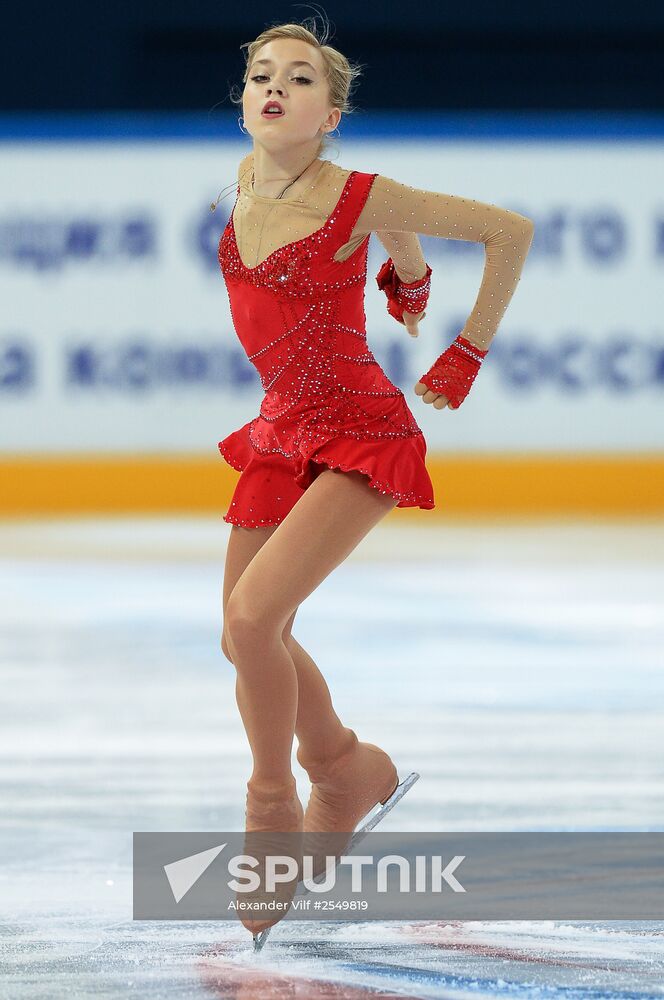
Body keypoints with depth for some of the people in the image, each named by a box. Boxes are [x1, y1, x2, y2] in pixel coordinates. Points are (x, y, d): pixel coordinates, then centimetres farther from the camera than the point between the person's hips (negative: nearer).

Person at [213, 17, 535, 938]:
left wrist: (466, 360, -7)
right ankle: (349, 769, 36)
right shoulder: (248, 183, 1)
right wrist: (406, 282, 32)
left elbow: (510, 230, -10)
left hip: (361, 437, -8)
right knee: (248, 641, 12)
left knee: (254, 613, -22)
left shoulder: (360, 198, -17)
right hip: (284, 431, 8)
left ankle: (273, 797, 0)